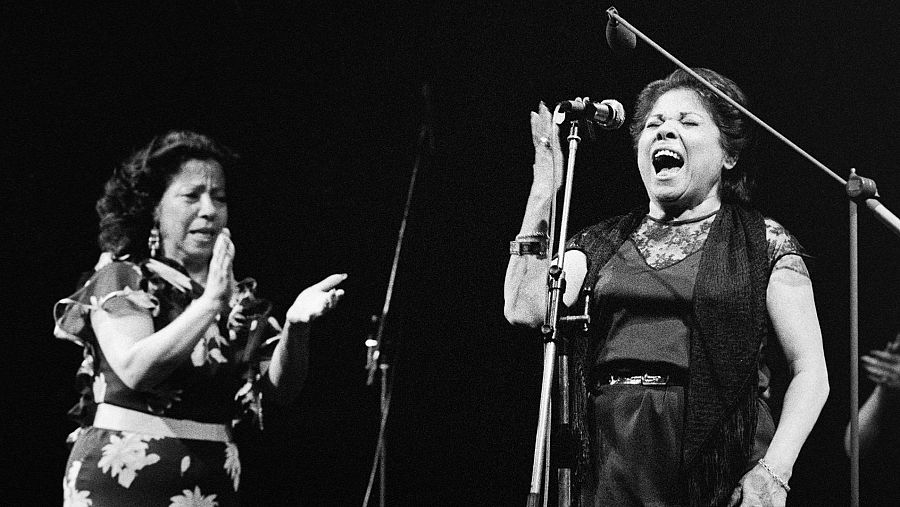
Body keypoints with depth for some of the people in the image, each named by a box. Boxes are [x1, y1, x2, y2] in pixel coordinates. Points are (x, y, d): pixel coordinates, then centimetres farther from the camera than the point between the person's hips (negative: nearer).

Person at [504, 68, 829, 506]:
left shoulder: (763, 244, 5)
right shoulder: (600, 246, 15)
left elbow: (810, 372, 0)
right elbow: (524, 311, -1)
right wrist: (543, 191, 2)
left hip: (722, 470, -3)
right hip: (612, 466, 3)